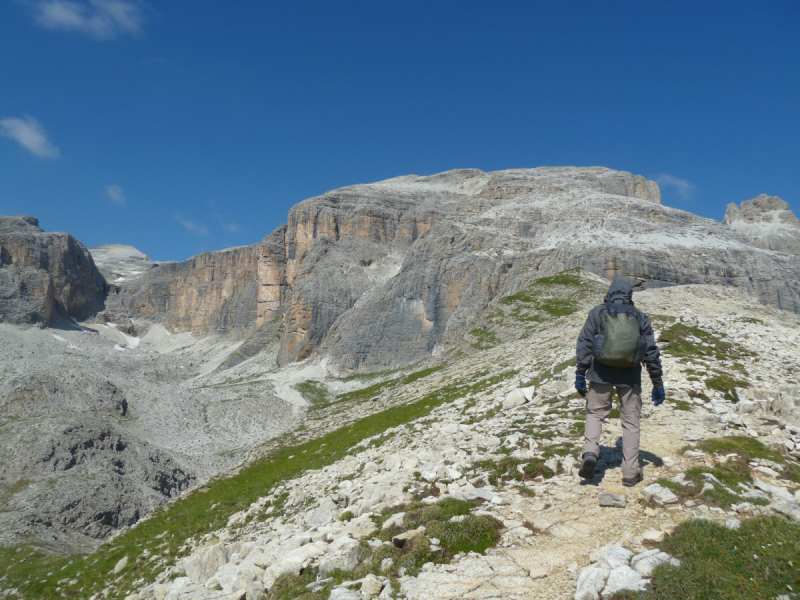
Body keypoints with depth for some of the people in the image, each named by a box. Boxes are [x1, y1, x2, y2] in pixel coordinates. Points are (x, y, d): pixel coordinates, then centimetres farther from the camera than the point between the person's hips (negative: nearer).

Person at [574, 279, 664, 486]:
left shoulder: (597, 313, 4)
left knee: (595, 413, 15)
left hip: (601, 372, -1)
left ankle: (590, 452, -8)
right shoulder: (640, 317, 8)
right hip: (630, 376, 1)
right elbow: (652, 352, 7)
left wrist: (580, 374, 0)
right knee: (631, 422, 10)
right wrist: (658, 384, 12)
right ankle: (631, 472, 12)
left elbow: (584, 344, -3)